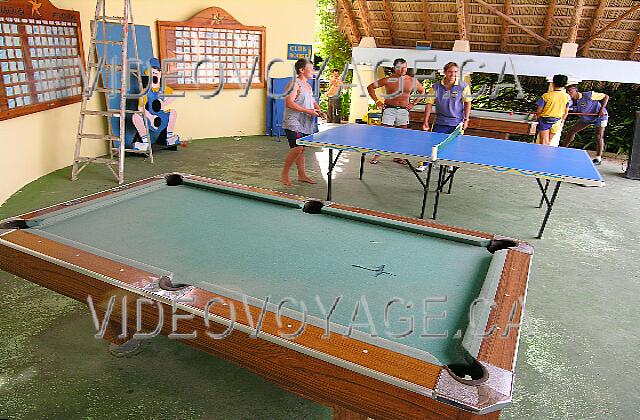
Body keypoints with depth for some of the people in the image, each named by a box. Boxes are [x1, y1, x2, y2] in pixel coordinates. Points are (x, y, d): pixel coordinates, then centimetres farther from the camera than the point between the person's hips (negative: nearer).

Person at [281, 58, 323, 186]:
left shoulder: (308, 85, 18)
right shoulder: (294, 84, -11)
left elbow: (313, 100, 30)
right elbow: (289, 103, -20)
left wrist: (318, 109, 8)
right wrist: (308, 111, -20)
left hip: (305, 124, 9)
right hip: (294, 123, -9)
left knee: (301, 149, 13)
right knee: (297, 148, -15)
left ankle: (301, 174, 21)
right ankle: (284, 174, 0)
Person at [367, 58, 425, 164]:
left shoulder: (412, 81, 4)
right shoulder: (388, 80, -4)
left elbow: (422, 91, 21)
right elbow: (370, 87, 3)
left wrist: (413, 103, 11)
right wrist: (377, 101, -2)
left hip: (404, 110, 3)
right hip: (389, 109, -3)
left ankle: (397, 156, 17)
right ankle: (376, 156, 2)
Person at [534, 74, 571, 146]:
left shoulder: (546, 96, -17)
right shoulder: (567, 97, -5)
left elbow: (539, 110, -9)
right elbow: (566, 112, 5)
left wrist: (538, 117, 12)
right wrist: (562, 121, 20)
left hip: (545, 120, -3)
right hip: (557, 121, 3)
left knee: (544, 142, 2)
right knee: (551, 142, 13)